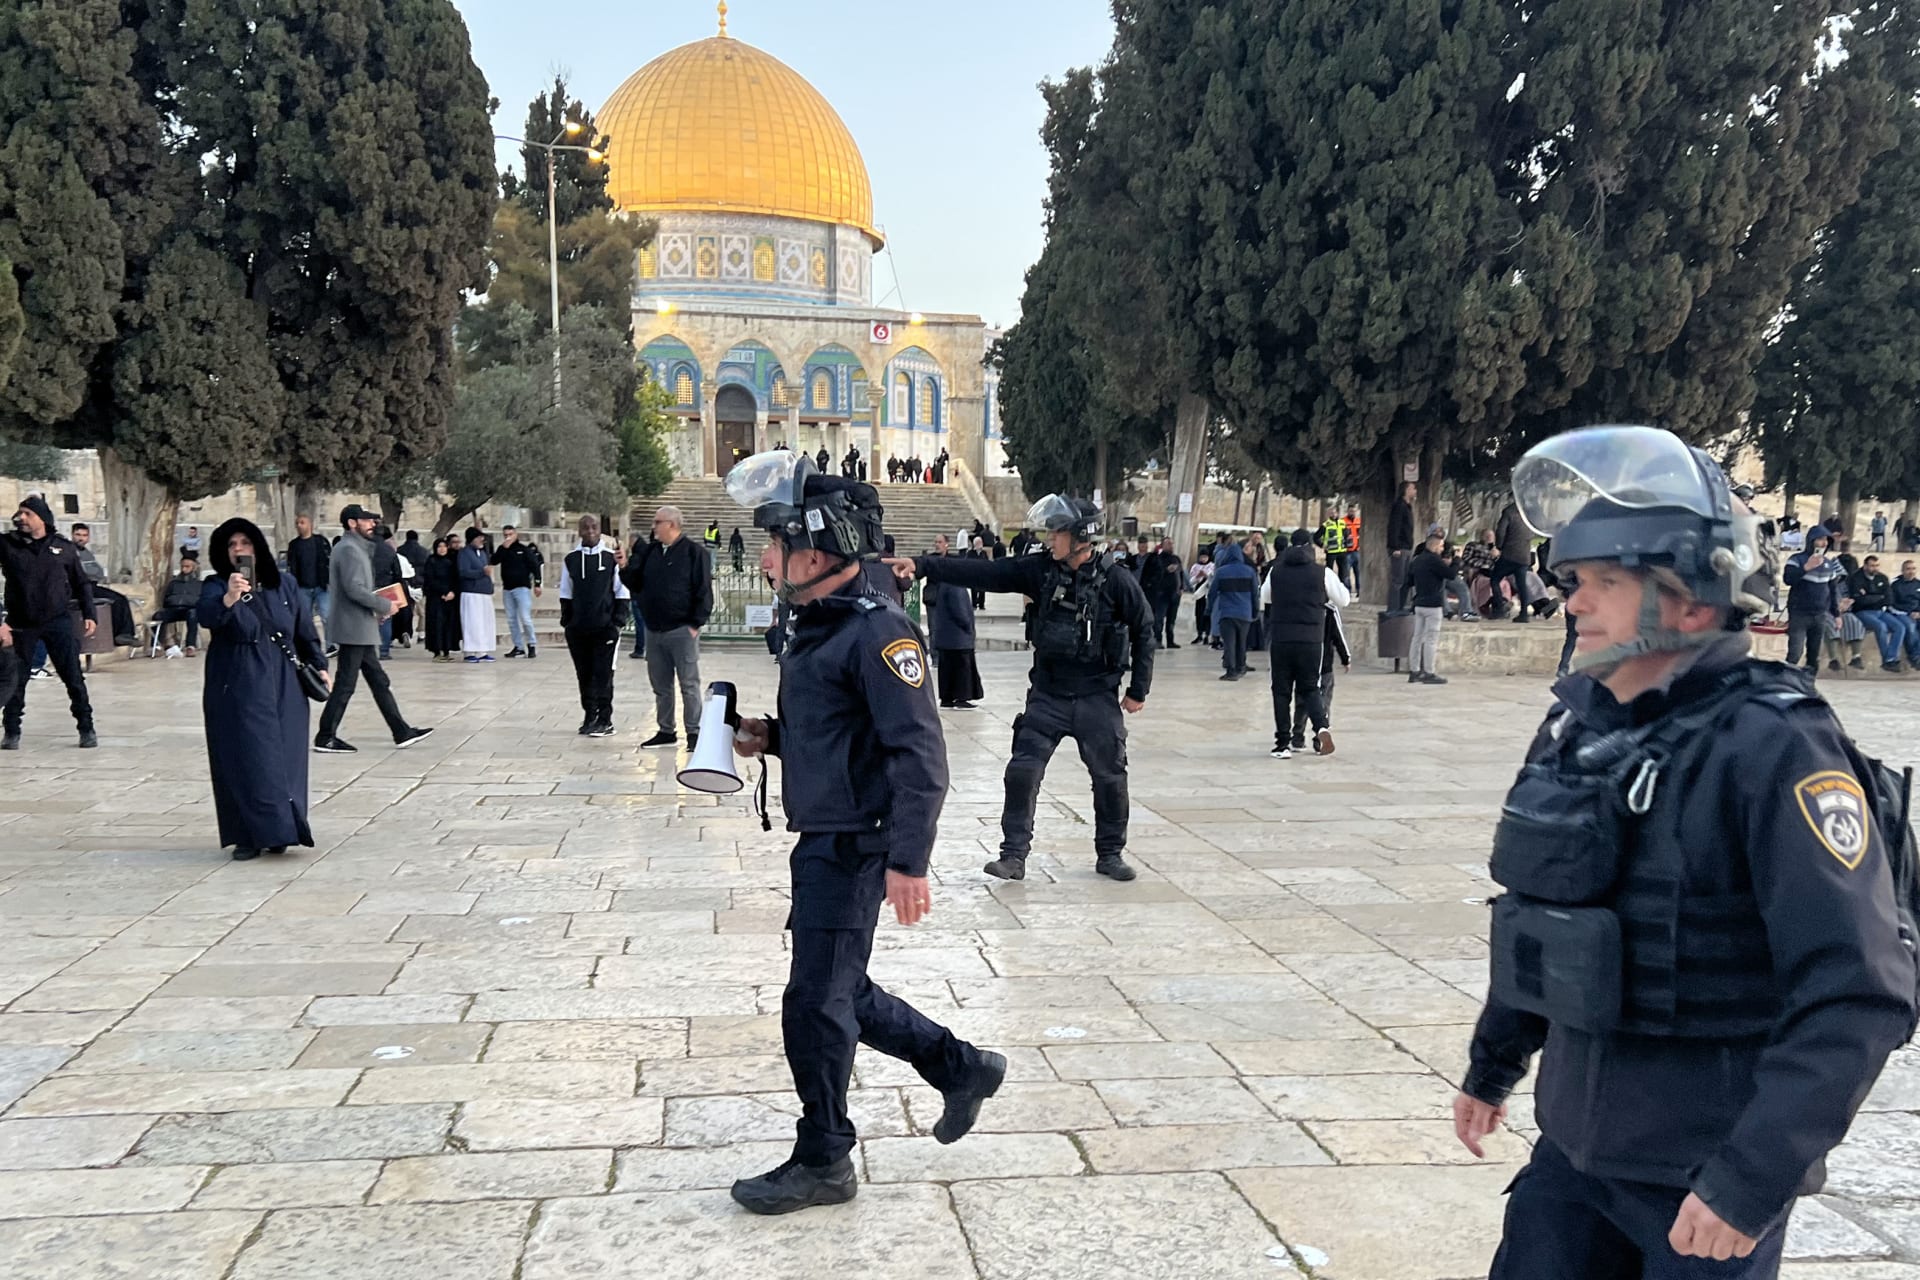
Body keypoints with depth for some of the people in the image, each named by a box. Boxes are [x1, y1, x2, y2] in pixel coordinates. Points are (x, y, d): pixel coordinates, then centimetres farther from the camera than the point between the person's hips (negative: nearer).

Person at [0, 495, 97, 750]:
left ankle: (86, 728, 10)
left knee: (74, 678, 1)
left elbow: (81, 583, 12)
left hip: (58, 621, 0)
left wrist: (88, 614, 5)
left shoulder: (63, 547, 3)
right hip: (21, 624, 0)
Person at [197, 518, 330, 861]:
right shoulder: (216, 586, -5)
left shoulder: (284, 584, 8)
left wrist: (318, 665, 9)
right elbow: (205, 615, -27)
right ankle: (249, 836, 1)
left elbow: (305, 629, 14)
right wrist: (229, 597, -45)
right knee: (246, 759, -4)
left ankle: (278, 831, 15)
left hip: (283, 687, 3)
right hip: (237, 688, -3)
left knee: (284, 757, 4)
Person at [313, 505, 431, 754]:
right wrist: (385, 605, -13)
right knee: (345, 685, -4)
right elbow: (354, 589, -23)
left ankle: (401, 732, 14)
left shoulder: (356, 548, 17)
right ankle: (325, 738, 2)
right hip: (354, 629, -10)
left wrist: (377, 607, 9)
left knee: (379, 682, 11)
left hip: (361, 630, 10)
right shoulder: (349, 549, -14)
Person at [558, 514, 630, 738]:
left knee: (603, 674, -4)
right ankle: (589, 716, 20)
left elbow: (621, 592, 1)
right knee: (584, 674, 10)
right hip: (578, 627, 3)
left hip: (605, 626, -3)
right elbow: (566, 593, 13)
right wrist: (566, 619, 6)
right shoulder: (571, 559, 6)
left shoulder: (612, 557, -2)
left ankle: (605, 720, 1)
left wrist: (618, 619, -6)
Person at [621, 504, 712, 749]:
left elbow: (704, 591, -8)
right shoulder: (650, 552, 13)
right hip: (654, 630, 6)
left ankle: (694, 732, 2)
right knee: (660, 684, 12)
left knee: (689, 683, -2)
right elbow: (636, 584, 16)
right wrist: (626, 568, -1)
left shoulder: (693, 553, -6)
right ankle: (665, 731, 20)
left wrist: (695, 624, -12)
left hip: (681, 630, -6)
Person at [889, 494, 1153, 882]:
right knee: (1022, 770, -4)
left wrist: (1138, 690, 0)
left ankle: (1110, 854, 26)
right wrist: (921, 565, -17)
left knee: (1110, 777, 7)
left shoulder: (1116, 582, -11)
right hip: (1047, 695, 2)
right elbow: (981, 572, -8)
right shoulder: (1040, 569, -4)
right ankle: (1013, 855, 5)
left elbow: (1143, 632, -1)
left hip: (1097, 698, -2)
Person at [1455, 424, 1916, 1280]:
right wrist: (1493, 1066, 22)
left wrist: (1753, 1181, -23)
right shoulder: (1578, 724, 2)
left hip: (1706, 1178, -6)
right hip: (1575, 1146, 6)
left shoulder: (1771, 748, -19)